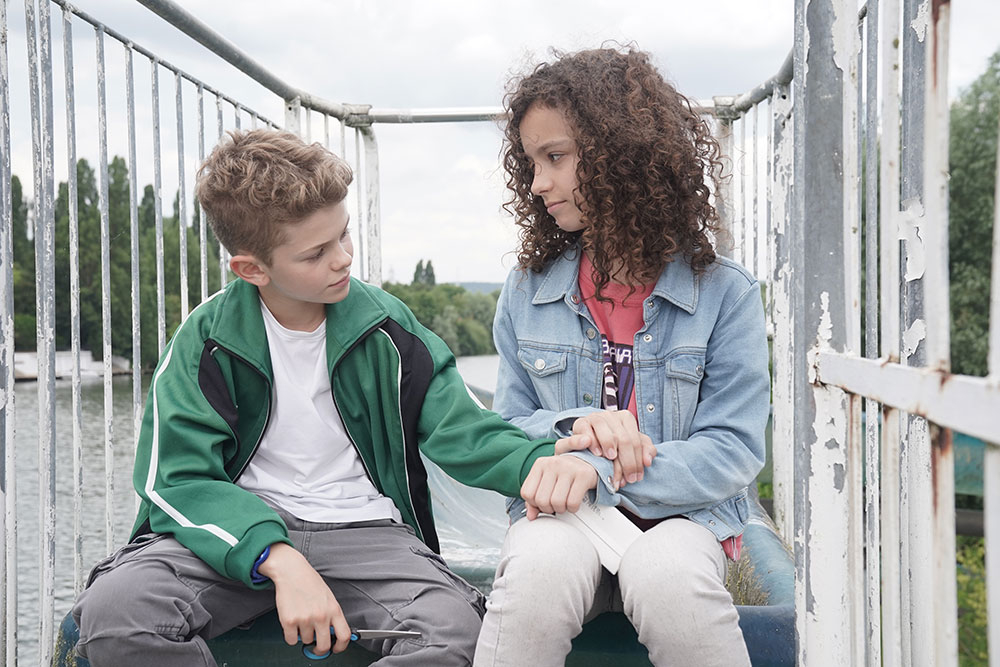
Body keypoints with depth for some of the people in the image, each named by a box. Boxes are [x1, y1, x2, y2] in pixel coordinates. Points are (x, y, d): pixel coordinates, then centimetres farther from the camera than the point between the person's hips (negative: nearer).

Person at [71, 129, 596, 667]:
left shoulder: (385, 327, 3)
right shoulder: (208, 340, -3)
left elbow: (460, 428, 3)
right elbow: (178, 478, -10)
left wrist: (539, 462, -21)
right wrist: (279, 559, -27)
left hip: (363, 530, 1)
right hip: (245, 528, -1)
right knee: (113, 609, -29)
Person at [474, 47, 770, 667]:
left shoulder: (725, 292, -2)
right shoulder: (527, 292, 7)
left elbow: (734, 450, -7)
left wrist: (598, 473, -18)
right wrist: (576, 427, -13)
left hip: (682, 514, -1)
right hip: (562, 515, 2)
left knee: (667, 576, -35)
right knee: (540, 569, -33)